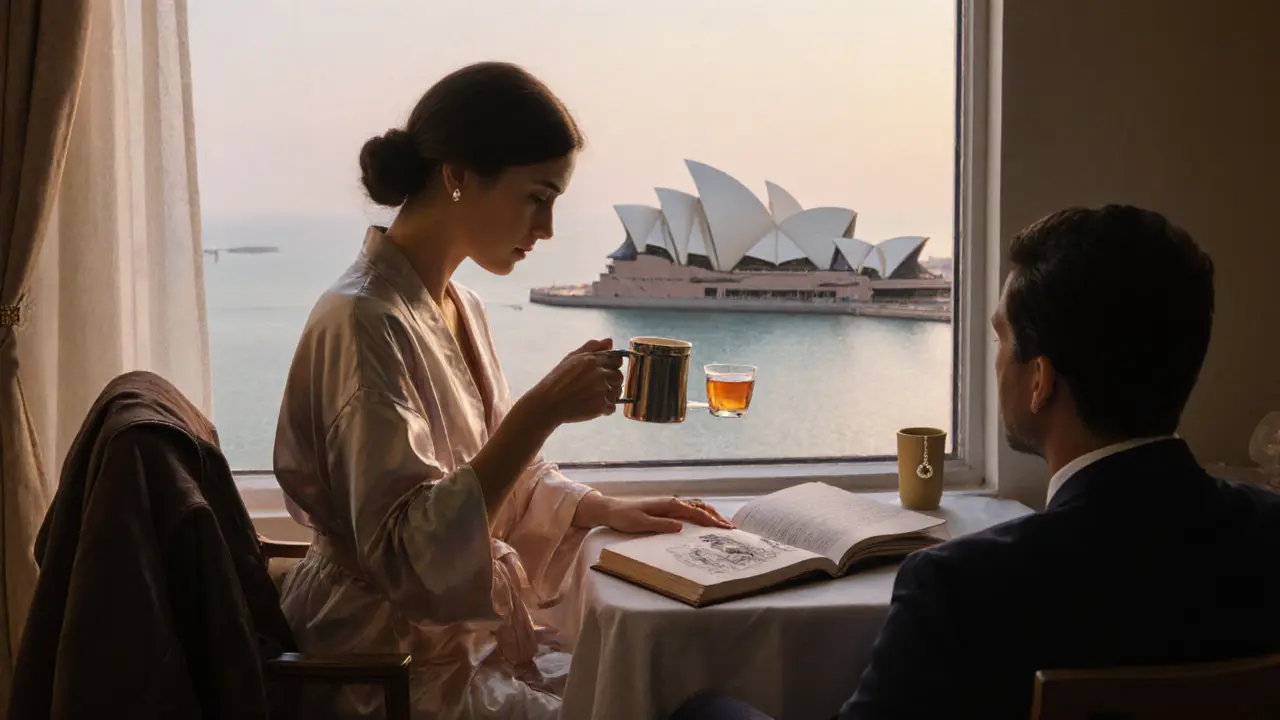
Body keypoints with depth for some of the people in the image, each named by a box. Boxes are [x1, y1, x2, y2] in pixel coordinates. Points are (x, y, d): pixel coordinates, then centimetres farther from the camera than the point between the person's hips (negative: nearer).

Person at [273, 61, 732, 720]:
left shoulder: (458, 308, 7)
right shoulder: (363, 321, -21)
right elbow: (406, 552, -27)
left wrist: (604, 510, 2)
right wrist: (542, 412, -31)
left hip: (473, 633, 8)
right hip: (395, 666, -8)